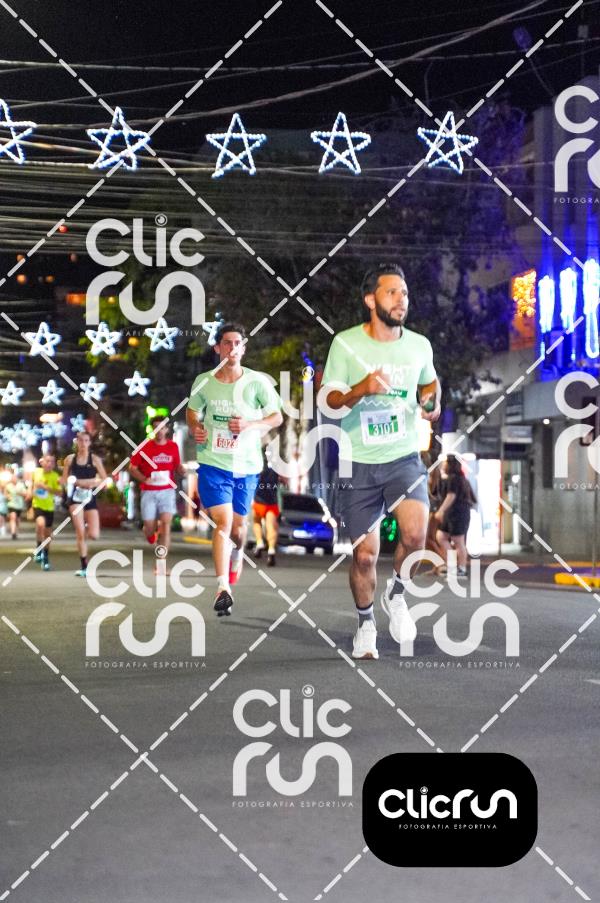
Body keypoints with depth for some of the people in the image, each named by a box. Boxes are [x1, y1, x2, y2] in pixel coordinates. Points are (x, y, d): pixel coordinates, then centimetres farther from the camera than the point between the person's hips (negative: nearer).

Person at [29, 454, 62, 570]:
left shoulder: (55, 476, -9)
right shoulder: (36, 472, -4)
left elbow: (60, 494, -14)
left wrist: (46, 487, -24)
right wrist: (30, 491, 1)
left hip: (49, 507, 1)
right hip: (37, 505, -1)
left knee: (47, 534, 10)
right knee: (40, 524, -30)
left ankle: (46, 558, 29)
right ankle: (39, 550, -11)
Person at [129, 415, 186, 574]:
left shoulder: (173, 446, 5)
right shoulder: (145, 447, -2)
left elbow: (178, 468, 16)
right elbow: (132, 468, 2)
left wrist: (182, 471, -8)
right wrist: (145, 479, -15)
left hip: (167, 491, 1)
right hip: (149, 492, -1)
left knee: (166, 525, -14)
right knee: (150, 528, 0)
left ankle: (161, 563, -12)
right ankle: (150, 530, 41)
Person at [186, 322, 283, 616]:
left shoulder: (257, 382, -5)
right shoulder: (203, 382, 0)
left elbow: (277, 417, 1)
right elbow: (193, 411, 18)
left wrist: (250, 425, -16)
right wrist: (195, 428, -4)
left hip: (246, 465, 1)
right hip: (213, 462, -1)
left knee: (237, 527, 12)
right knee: (223, 522, -17)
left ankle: (236, 554, 49)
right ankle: (223, 588, -16)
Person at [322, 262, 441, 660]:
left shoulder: (419, 345, 2)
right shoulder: (346, 343, -6)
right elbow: (330, 399, -6)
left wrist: (433, 401, 0)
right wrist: (362, 389, -26)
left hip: (404, 457, 1)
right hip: (358, 463, -1)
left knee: (415, 532, -24)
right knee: (365, 554, 3)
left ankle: (396, 594, 6)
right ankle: (365, 624, 28)